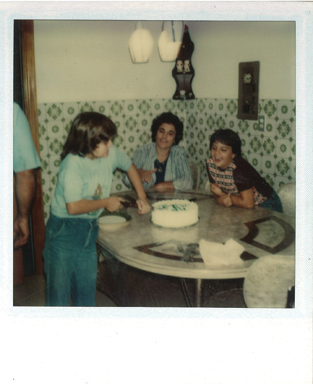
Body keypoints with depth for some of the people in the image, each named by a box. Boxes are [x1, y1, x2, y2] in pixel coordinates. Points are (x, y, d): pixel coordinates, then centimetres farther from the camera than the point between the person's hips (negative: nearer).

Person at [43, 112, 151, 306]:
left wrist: (142, 197, 10)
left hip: (89, 229, 6)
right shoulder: (73, 164, -24)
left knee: (87, 286, 17)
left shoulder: (110, 153, -5)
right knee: (59, 286, 5)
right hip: (64, 231, -6)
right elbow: (73, 207, -30)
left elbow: (130, 166, 17)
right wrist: (106, 202, -16)